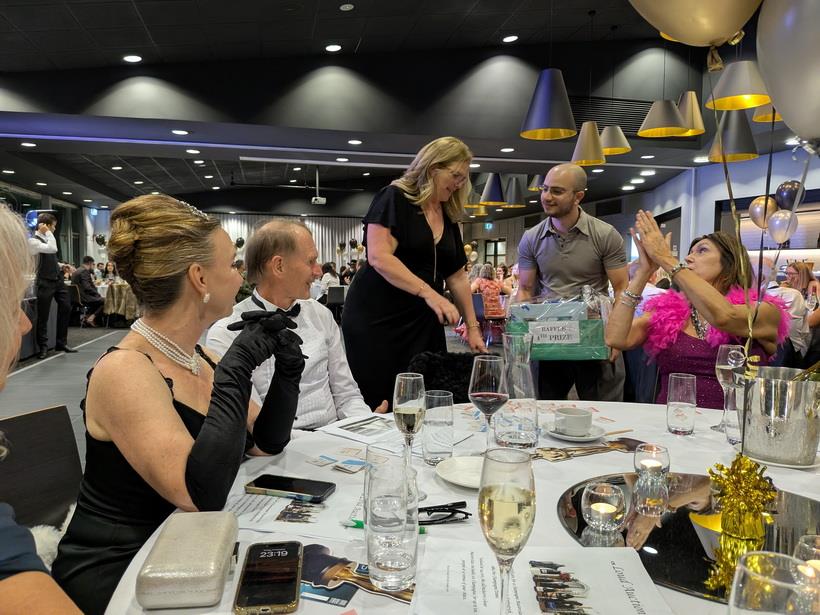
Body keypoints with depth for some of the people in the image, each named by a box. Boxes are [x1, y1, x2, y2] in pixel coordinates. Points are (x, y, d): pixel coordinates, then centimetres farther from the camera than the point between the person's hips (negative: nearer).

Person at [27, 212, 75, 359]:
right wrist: (48, 232, -18)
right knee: (43, 315, 1)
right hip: (45, 282, -8)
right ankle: (43, 347, 13)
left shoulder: (47, 238, 12)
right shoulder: (33, 241, -13)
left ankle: (61, 343, 21)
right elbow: (52, 249, -27)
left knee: (66, 308, 10)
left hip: (58, 279, 8)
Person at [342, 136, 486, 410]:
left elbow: (457, 276, 17)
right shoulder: (394, 198, -7)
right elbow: (379, 258, -19)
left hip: (424, 323, 6)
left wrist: (473, 327, 14)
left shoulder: (449, 218, 14)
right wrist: (429, 292, -26)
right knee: (377, 407, -3)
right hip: (377, 319, -6)